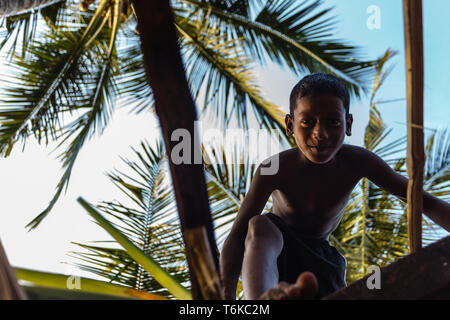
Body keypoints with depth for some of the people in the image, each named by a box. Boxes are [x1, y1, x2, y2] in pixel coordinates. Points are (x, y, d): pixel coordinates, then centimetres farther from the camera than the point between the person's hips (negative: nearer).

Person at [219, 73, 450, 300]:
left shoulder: (356, 162, -18)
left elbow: (424, 201, -15)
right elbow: (237, 234, -29)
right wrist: (227, 294, -46)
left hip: (318, 256, 4)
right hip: (272, 247, -3)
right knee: (259, 225, -42)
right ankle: (262, 309, -69)